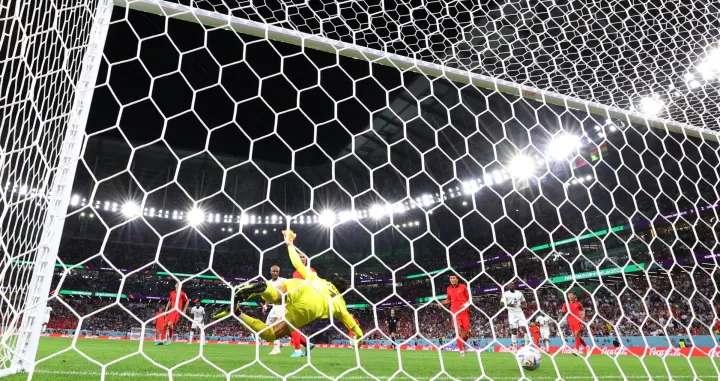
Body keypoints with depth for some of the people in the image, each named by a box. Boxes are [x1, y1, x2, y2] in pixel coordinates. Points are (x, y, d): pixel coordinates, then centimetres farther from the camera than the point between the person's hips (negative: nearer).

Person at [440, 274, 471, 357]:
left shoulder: (463, 287, 0)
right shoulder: (449, 289, 8)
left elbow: (469, 298, 6)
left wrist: (467, 303, -14)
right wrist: (441, 303, 1)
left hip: (464, 311, -1)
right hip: (455, 312, 1)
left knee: (466, 331, 0)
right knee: (458, 330, -12)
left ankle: (463, 344, 32)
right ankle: (461, 350, -7)